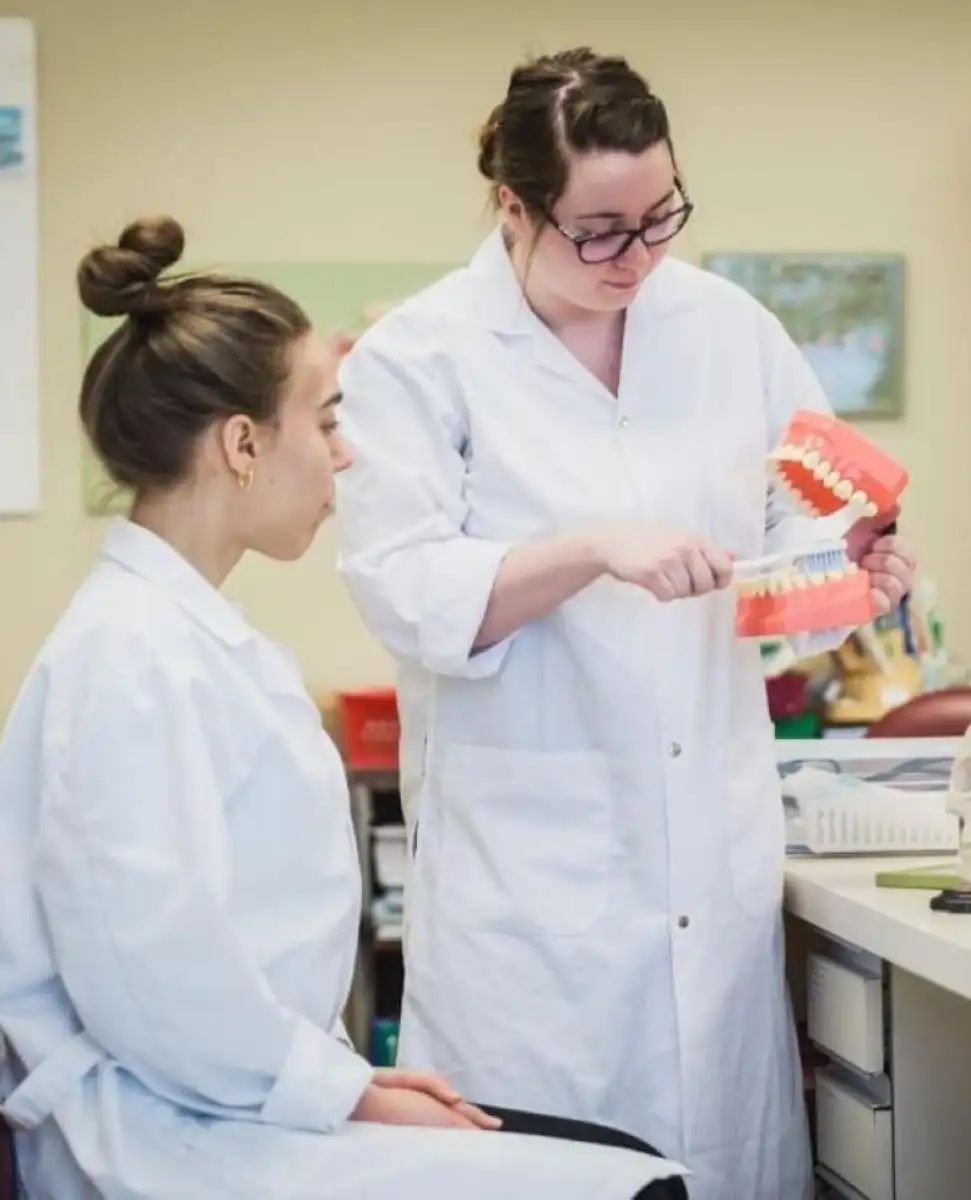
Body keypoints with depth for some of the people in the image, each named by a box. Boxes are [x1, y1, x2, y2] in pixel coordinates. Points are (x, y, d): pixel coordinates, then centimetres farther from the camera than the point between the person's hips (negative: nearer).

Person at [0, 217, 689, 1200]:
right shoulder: (138, 655, -17)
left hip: (235, 1102, 10)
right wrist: (349, 1094, -13)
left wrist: (348, 1076, 9)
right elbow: (149, 969, -23)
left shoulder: (189, 632, 14)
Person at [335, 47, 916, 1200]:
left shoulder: (728, 327, 6)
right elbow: (408, 595, -12)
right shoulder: (416, 358, -5)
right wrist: (590, 549, -24)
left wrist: (851, 563, -9)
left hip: (713, 851, 4)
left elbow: (801, 525, 13)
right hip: (527, 870, -3)